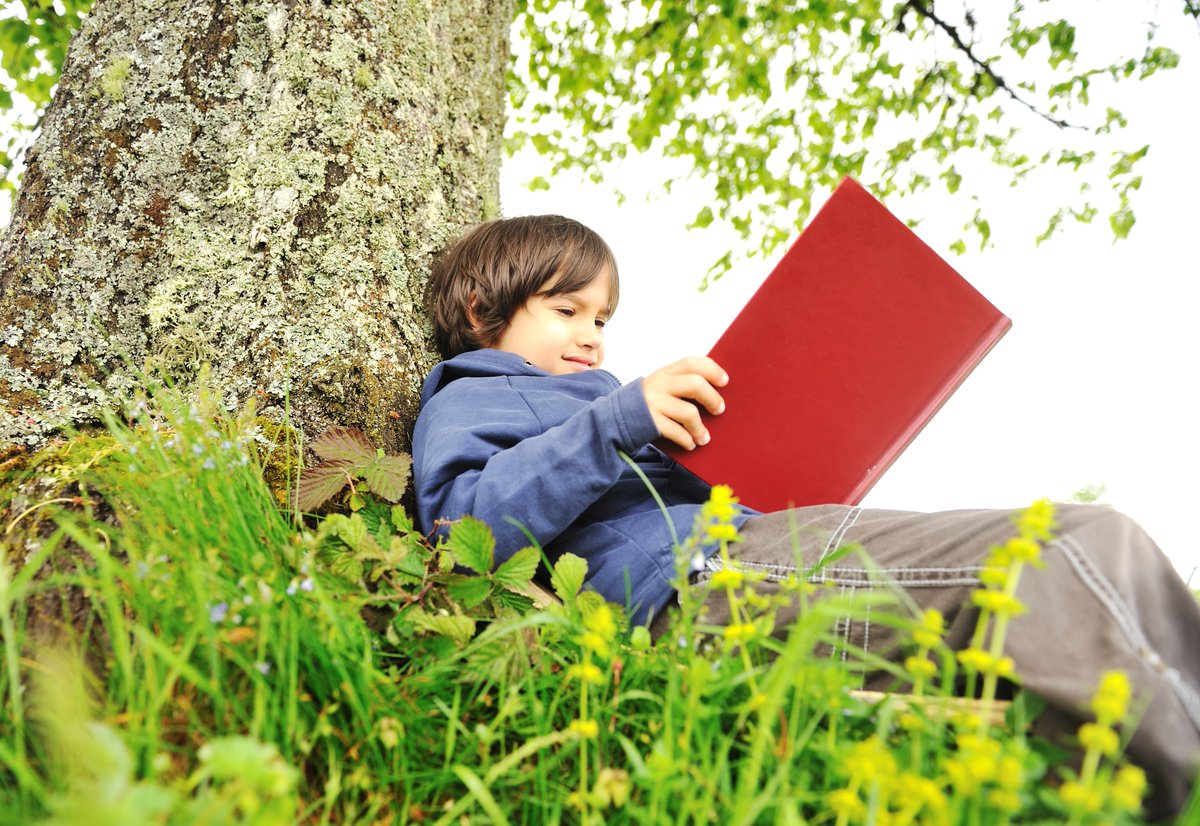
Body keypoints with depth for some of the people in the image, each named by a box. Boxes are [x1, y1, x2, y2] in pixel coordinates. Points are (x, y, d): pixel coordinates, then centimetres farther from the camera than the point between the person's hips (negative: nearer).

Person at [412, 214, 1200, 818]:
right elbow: (465, 526, -11)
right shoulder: (469, 400, 12)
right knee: (1084, 544, -21)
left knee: (1087, 541, -1)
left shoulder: (599, 401, 40)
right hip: (691, 578, -10)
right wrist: (616, 422, -18)